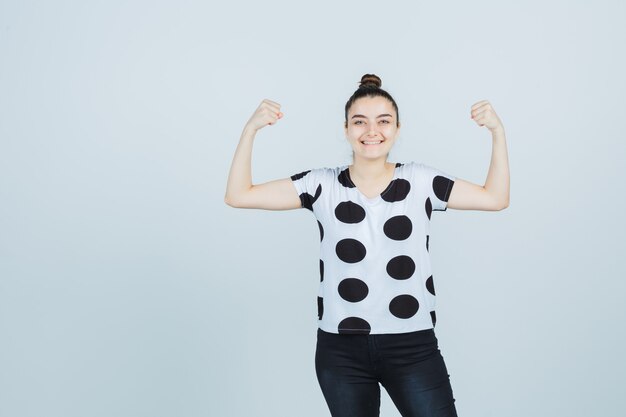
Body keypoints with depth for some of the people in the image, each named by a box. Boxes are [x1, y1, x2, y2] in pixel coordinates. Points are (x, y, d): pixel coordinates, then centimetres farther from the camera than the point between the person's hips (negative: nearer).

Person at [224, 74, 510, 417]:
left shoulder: (421, 181, 2)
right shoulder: (323, 185, -1)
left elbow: (496, 198, 5)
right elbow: (237, 196, -2)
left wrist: (497, 131, -3)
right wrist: (250, 129, -10)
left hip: (413, 346, 0)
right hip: (341, 350, 0)